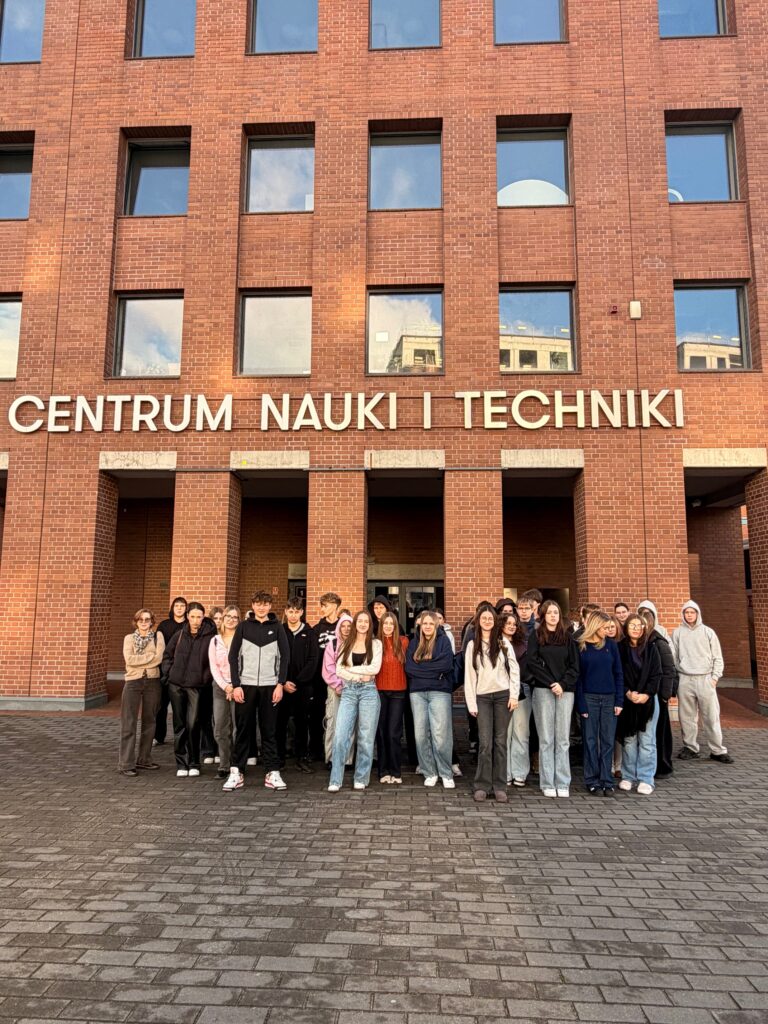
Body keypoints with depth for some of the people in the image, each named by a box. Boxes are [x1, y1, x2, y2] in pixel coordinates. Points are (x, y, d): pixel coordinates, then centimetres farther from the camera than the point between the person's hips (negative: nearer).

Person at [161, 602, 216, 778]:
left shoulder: (210, 636, -5)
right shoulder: (179, 635, 5)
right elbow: (167, 654, 16)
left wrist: (207, 677, -6)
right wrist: (169, 672, 6)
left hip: (196, 686, -3)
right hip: (176, 684, 3)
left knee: (193, 725, -6)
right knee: (179, 725, 7)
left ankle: (193, 763, 9)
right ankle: (181, 763, 16)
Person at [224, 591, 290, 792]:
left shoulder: (277, 628, 6)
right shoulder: (243, 627, 5)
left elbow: (284, 657, 4)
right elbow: (233, 656, 3)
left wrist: (280, 684, -5)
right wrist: (236, 685, -6)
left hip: (269, 686, 0)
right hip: (245, 685, 0)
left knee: (269, 731, 4)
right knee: (242, 730, 4)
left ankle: (273, 773, 10)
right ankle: (236, 773, 11)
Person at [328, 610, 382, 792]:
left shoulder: (376, 644, 6)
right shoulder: (346, 644, 12)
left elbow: (375, 668, -7)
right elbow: (339, 669, 2)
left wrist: (351, 668, -4)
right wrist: (359, 675, -10)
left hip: (368, 691, -1)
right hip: (348, 691, 1)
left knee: (366, 738, 2)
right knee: (340, 736, -7)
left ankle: (361, 779, 13)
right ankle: (335, 781, -2)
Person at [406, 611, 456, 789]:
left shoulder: (443, 640, 5)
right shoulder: (414, 642, 13)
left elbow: (446, 664, -10)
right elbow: (408, 666, 1)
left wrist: (420, 668, -5)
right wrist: (433, 670, -7)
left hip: (439, 691, -3)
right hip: (417, 692, 3)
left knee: (440, 735, -9)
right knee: (421, 734, 1)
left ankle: (446, 774, 3)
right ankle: (429, 773, 12)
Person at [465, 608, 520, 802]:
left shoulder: (503, 644, 6)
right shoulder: (472, 645, 7)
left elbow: (514, 670, 4)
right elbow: (469, 675, 5)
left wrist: (514, 695, -4)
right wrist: (471, 703, 0)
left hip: (502, 695, 0)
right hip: (482, 697, 0)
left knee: (500, 741, 3)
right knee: (485, 742, -4)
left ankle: (500, 786, 9)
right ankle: (482, 786, 5)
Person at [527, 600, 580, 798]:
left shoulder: (568, 638, 12)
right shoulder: (536, 636, 6)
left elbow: (575, 666, 7)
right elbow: (533, 663, -3)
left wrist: (563, 684, -8)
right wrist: (552, 683, -10)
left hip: (566, 691, 2)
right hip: (543, 691, -2)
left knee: (563, 739, 2)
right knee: (546, 739, 0)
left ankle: (563, 783, 6)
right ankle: (547, 783, 5)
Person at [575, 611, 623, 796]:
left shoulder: (611, 645, 4)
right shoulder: (580, 647, -3)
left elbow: (618, 674, 6)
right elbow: (577, 676, -3)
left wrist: (619, 701, -1)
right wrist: (580, 704, -9)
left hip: (609, 698, 2)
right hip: (589, 698, -2)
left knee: (608, 741, 5)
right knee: (590, 740, 4)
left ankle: (607, 781, 13)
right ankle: (592, 781, 13)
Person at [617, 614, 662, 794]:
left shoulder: (651, 649, 4)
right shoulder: (620, 649, 2)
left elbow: (656, 675, 1)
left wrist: (646, 694, -11)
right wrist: (628, 693, -13)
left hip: (648, 700, 0)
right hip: (626, 700, 0)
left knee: (647, 741, 0)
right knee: (628, 740, 5)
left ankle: (646, 779, 6)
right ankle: (628, 777, 16)